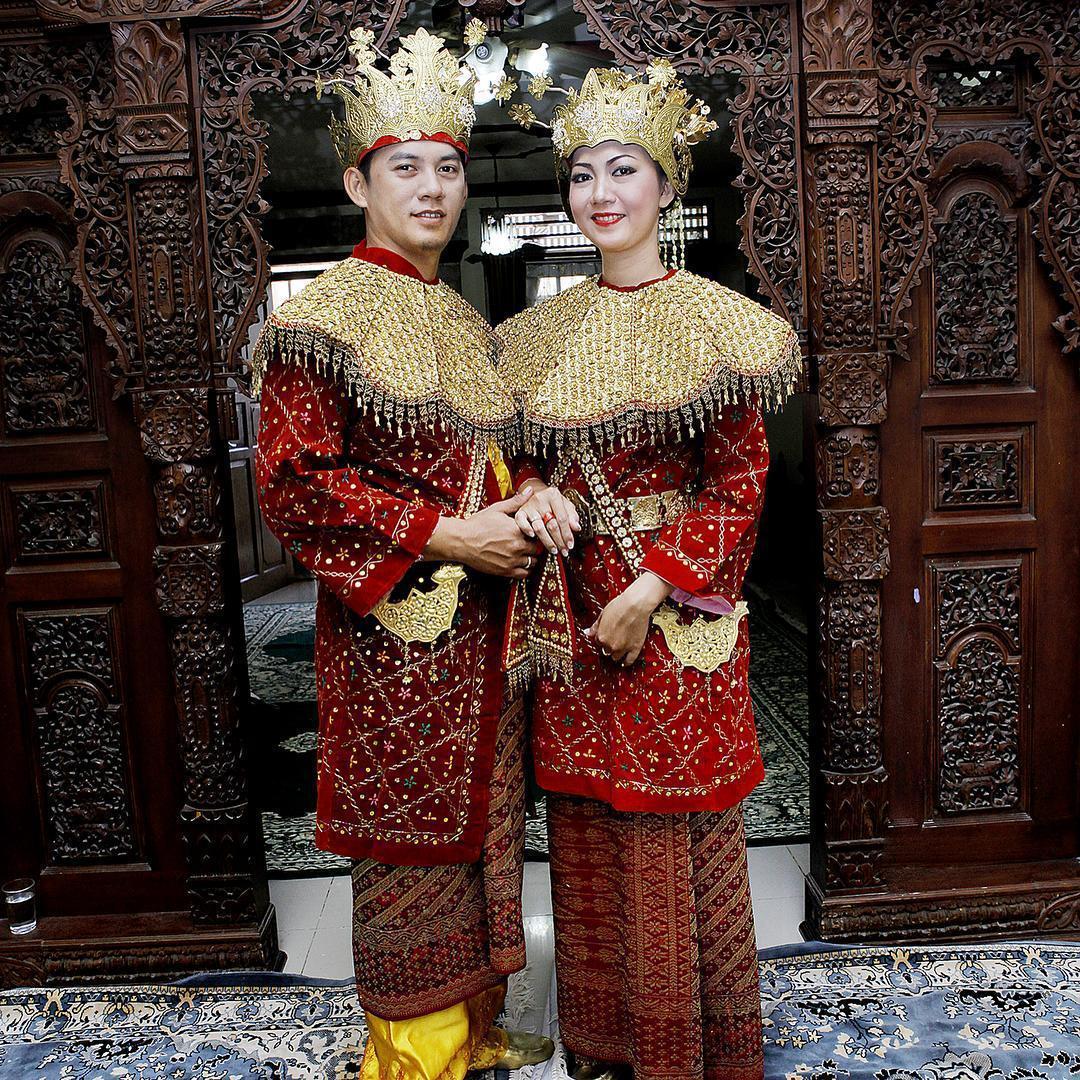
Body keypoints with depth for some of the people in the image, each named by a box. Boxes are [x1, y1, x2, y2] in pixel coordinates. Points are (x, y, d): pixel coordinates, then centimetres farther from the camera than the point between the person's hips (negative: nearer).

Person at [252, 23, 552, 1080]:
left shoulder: (465, 321, 14)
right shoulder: (321, 317, -9)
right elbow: (293, 481, -15)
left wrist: (524, 503, -1)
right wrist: (444, 534, -18)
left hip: (483, 627, 7)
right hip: (395, 634, -7)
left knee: (480, 827, 16)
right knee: (410, 844, 5)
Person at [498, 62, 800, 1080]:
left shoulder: (711, 320, -5)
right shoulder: (544, 331, 9)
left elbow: (739, 482, -8)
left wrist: (648, 593, -16)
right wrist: (532, 497, -7)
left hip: (674, 616, -4)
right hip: (570, 610, 5)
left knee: (674, 838, 5)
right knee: (586, 835, 14)